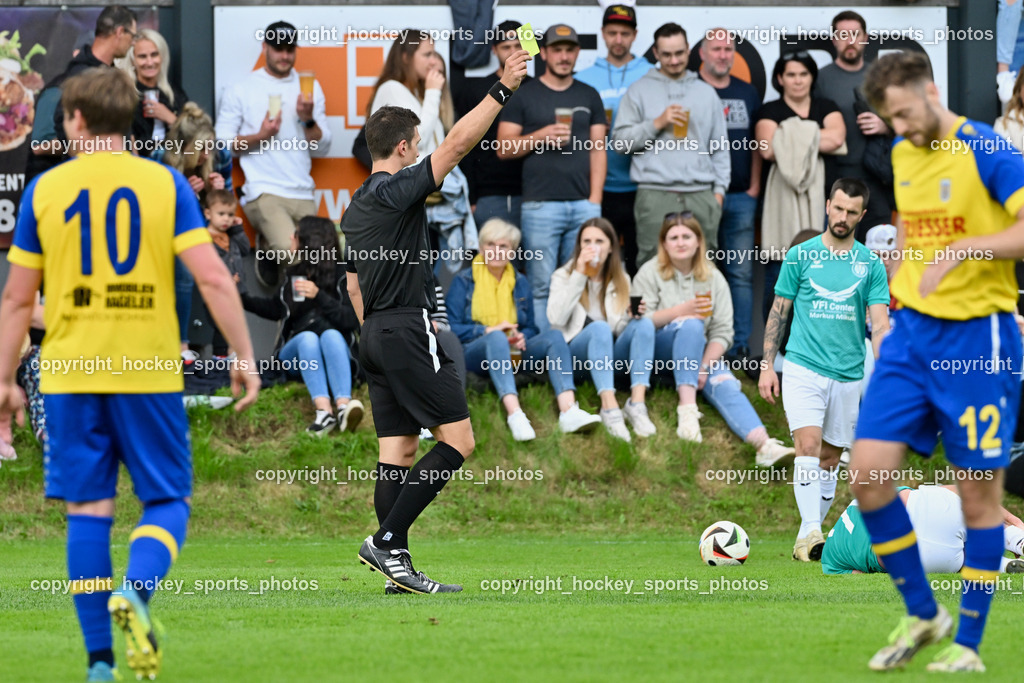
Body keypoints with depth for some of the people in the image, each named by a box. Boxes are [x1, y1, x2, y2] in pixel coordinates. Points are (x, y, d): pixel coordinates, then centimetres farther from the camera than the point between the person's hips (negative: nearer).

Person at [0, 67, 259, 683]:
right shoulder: (166, 184, 0)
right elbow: (214, 279, -8)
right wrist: (244, 356, -1)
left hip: (70, 375, 1)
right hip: (150, 372, -1)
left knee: (88, 509, 6)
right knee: (168, 501, 9)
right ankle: (136, 591, -21)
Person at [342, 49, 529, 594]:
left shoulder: (355, 208, 16)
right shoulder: (397, 191, -11)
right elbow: (458, 143, -19)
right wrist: (502, 91, -18)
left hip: (376, 335, 9)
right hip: (409, 330, -9)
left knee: (397, 450, 6)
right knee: (458, 441, -6)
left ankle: (396, 565, 1)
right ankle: (386, 539, -13)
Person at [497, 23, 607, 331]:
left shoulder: (588, 96, 16)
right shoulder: (524, 95, 7)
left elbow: (598, 150, 12)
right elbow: (504, 148, 3)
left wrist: (595, 199, 2)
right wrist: (540, 137, -14)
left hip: (583, 205, 3)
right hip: (541, 204, -3)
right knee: (541, 286, -6)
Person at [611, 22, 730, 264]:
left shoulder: (706, 93, 16)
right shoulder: (640, 91, 8)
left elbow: (720, 148, 17)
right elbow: (620, 140, 1)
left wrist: (720, 190, 8)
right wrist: (657, 124, -9)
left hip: (701, 197, 3)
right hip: (655, 196, -3)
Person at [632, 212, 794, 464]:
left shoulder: (713, 278, 9)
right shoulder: (650, 273, 5)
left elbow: (722, 332, 0)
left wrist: (704, 365, -16)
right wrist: (681, 311, -17)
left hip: (702, 351, 2)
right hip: (657, 353, -2)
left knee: (725, 385, -28)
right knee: (691, 324, -33)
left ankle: (763, 444, -51)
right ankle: (687, 408, -44)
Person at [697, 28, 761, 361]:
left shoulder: (748, 93, 14)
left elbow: (756, 144, 17)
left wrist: (754, 186, 7)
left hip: (740, 197, 4)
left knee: (741, 273, 4)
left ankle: (740, 346, 7)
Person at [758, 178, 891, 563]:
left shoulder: (870, 264, 6)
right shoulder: (800, 256, 3)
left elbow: (880, 323, 1)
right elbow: (779, 312, 8)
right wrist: (767, 365, 2)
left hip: (848, 374, 2)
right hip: (803, 368, -2)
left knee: (830, 458, 7)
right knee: (808, 445, -17)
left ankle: (811, 535, 15)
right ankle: (809, 532, -24)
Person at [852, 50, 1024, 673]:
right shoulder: (901, 155, 10)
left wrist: (960, 250, -30)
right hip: (912, 332, 6)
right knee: (868, 470, -5)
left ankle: (969, 644, 12)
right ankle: (922, 615, 13)